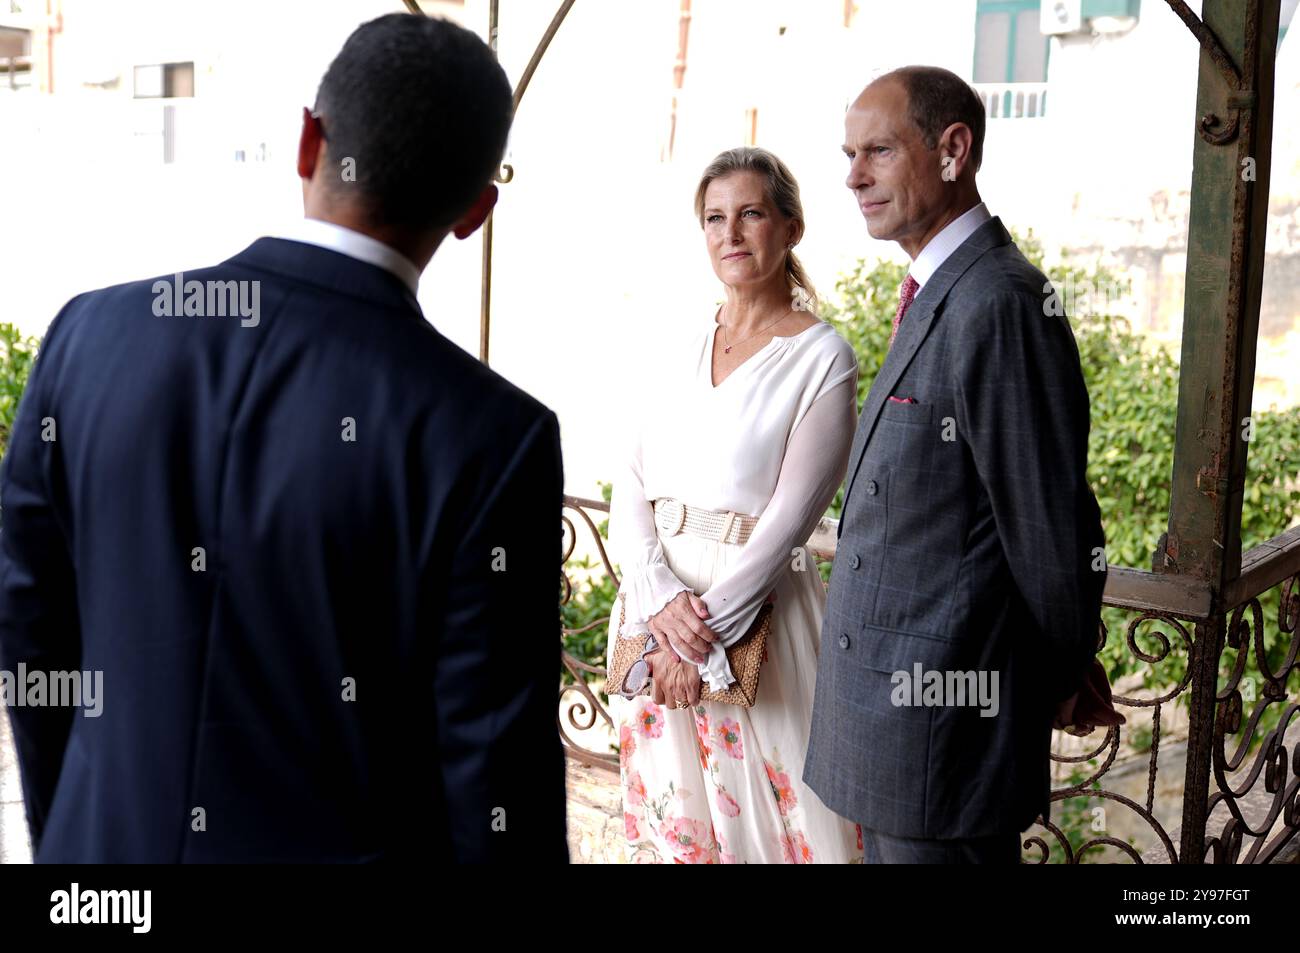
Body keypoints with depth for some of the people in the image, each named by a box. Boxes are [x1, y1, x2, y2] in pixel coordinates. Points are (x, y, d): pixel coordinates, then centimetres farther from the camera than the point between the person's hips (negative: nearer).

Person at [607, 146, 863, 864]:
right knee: (669, 810, 16)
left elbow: (789, 516, -13)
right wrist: (661, 598, -14)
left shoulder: (821, 357, -7)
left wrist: (706, 634, -17)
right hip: (654, 607, 5)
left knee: (758, 814, 6)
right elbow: (630, 483, 2)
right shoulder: (685, 351, 8)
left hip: (755, 615, -5)